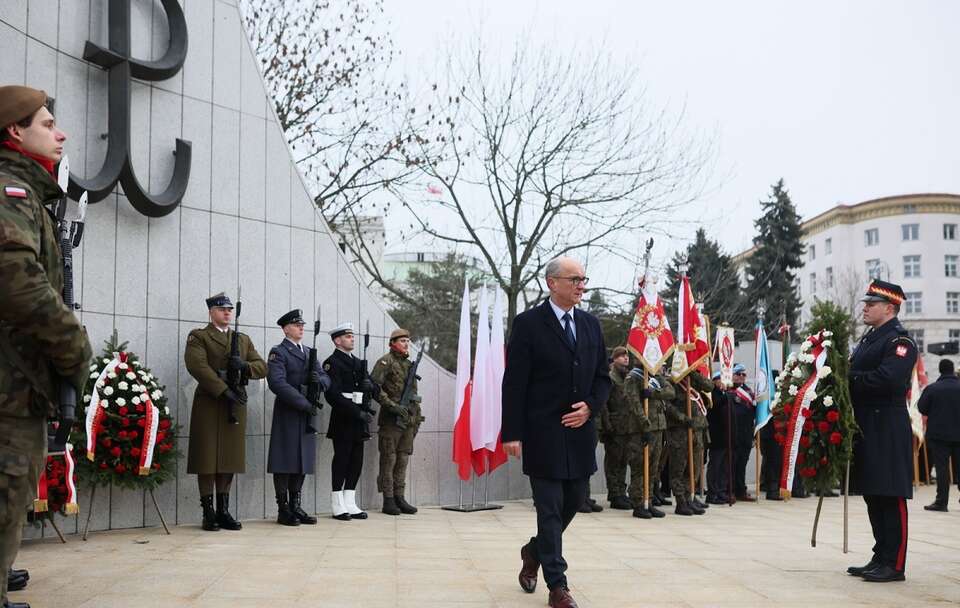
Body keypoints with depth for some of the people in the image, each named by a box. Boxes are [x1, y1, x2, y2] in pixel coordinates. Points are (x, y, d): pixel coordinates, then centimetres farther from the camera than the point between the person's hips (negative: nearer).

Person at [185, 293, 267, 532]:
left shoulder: (243, 339, 20)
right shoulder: (198, 337, 3)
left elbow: (262, 367, 13)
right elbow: (198, 367, -13)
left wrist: (244, 366, -10)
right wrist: (224, 390, -19)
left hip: (235, 406, 5)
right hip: (209, 405, -5)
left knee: (230, 459, 6)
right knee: (207, 459, -3)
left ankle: (223, 511, 13)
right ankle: (208, 513, 3)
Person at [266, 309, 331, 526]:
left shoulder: (309, 352, 18)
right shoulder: (278, 353, -4)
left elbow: (327, 380, 15)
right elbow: (277, 383, -17)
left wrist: (319, 379, -10)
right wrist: (304, 403, -20)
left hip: (307, 415, 7)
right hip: (287, 414, -7)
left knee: (303, 461, 9)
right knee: (285, 461, -3)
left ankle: (296, 506, 17)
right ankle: (283, 510, 3)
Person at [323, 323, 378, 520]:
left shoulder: (358, 363, 19)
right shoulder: (332, 363, -7)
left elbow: (375, 391, 18)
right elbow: (333, 395, -17)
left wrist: (370, 386, -7)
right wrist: (358, 412, -20)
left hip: (359, 420, 7)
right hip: (343, 420, -7)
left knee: (356, 461, 8)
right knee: (341, 460, -3)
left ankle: (350, 504, 15)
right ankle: (338, 506, 4)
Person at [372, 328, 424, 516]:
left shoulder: (410, 364, 18)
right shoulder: (385, 362, -5)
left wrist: (418, 418, 18)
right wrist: (392, 405, -20)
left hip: (408, 420, 7)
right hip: (391, 419, -7)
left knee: (403, 460, 9)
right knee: (388, 460, -3)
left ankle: (399, 497, 15)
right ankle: (388, 500, 0)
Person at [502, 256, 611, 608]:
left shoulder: (591, 324, 10)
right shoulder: (528, 324, -7)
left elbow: (603, 376, 14)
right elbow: (514, 383, -9)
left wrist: (590, 406, -6)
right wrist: (512, 433, -13)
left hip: (581, 431, 6)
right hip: (544, 433, -6)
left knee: (573, 502, 13)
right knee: (550, 508, -1)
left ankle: (535, 551, 37)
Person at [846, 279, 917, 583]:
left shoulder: (900, 341, -10)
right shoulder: (868, 339, 18)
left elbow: (888, 378, -25)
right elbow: (858, 375, 18)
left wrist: (850, 378, -17)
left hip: (887, 431, -9)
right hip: (866, 429, 9)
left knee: (890, 497, -4)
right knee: (872, 495, 12)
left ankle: (894, 564, 1)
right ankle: (880, 558, 20)